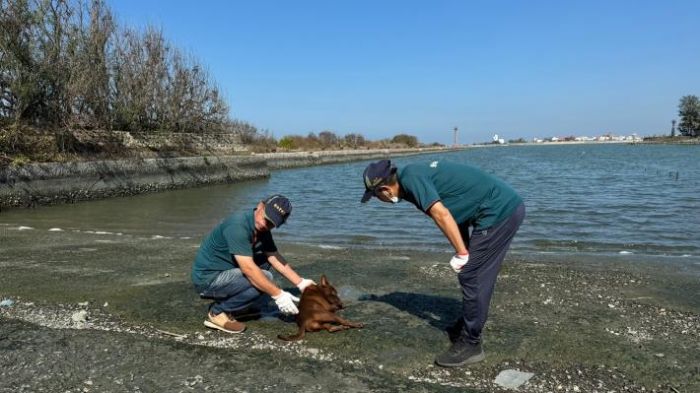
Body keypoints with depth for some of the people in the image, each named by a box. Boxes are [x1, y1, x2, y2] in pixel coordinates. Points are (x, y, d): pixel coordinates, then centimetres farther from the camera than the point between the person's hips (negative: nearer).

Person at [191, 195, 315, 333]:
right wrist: (278, 295, -28)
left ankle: (225, 301, 8)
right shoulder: (238, 226, -26)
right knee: (263, 279, -22)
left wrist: (301, 283, -4)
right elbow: (248, 268, -31)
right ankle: (218, 312, -5)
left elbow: (275, 258, 4)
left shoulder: (261, 229, 2)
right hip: (207, 278, -9)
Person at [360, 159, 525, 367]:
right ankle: (466, 327, 32)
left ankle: (470, 344, 6)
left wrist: (462, 254, -15)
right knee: (476, 275, 18)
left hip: (499, 211, -10)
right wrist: (464, 251, 11)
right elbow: (458, 204, 17)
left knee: (471, 276, -4)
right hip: (507, 206, 10)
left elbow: (441, 214, -23)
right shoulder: (416, 173, 15)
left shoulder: (411, 178, -14)